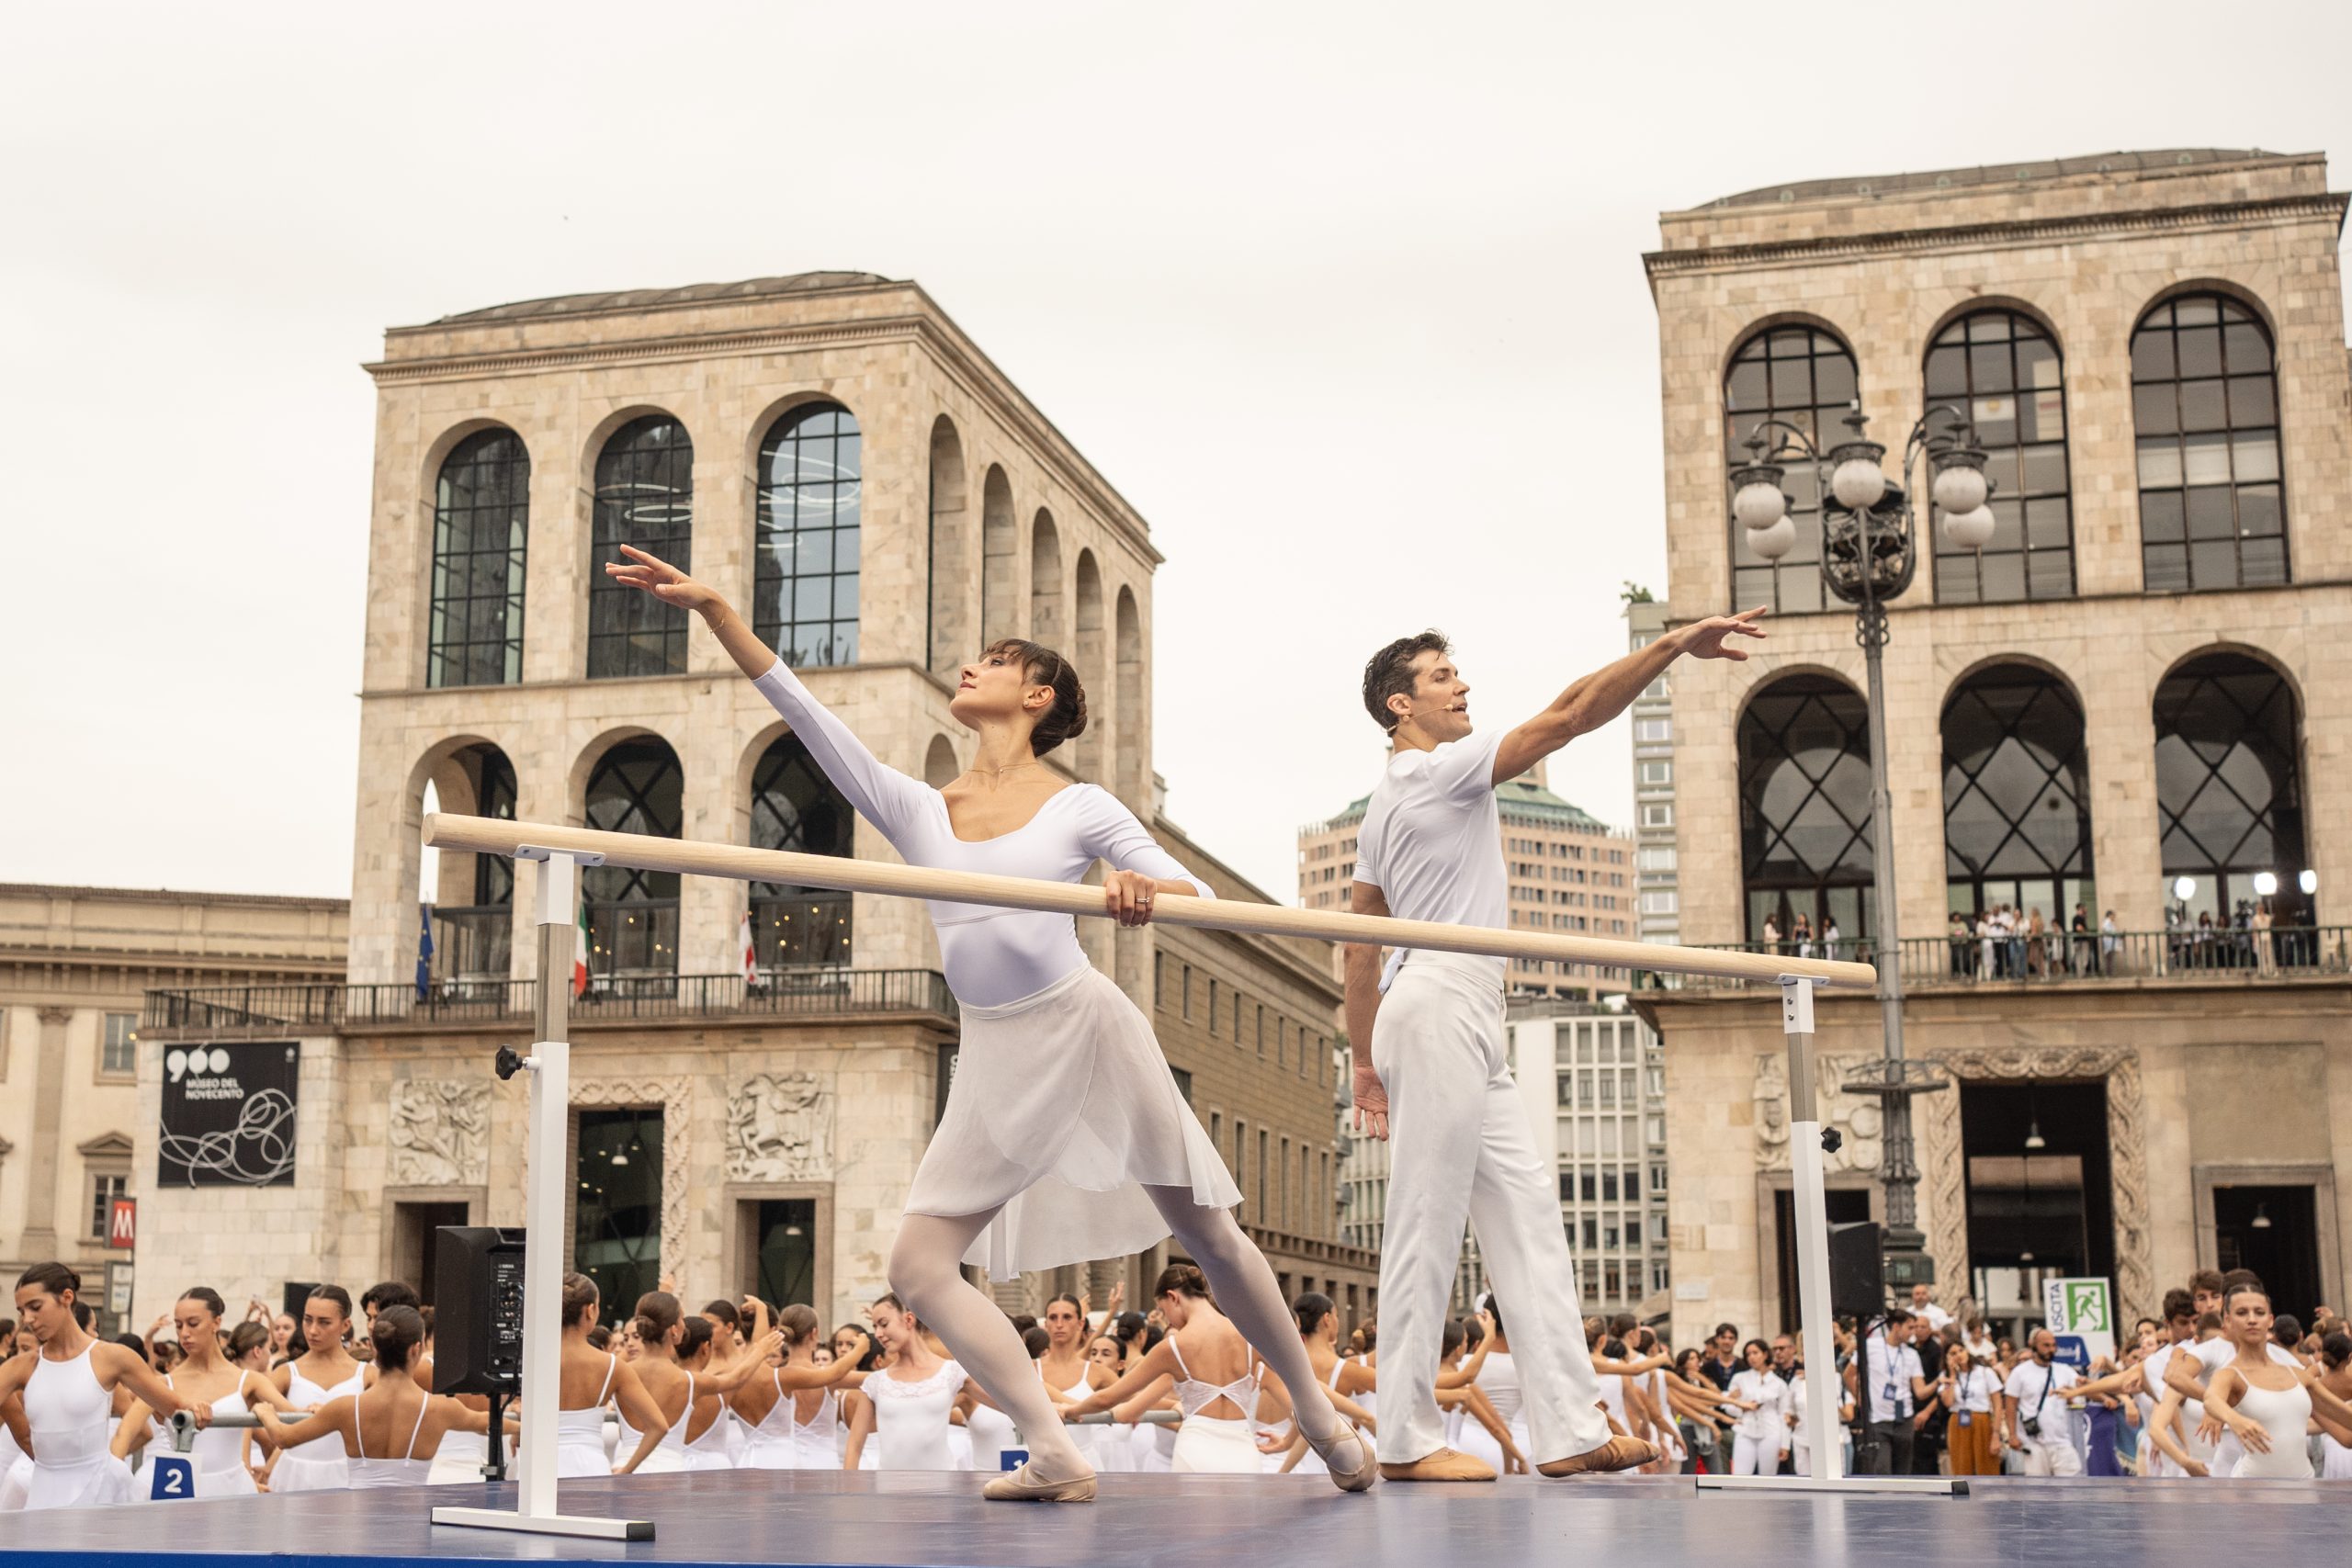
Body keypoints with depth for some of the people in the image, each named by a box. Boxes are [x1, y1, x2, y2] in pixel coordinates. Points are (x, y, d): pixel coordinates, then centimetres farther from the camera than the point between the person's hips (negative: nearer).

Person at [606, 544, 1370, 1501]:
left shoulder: (1080, 808, -1)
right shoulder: (918, 811, 6)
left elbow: (1198, 894, -7)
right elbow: (806, 714, -1)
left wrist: (1144, 890, -31)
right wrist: (712, 609, -8)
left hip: (1088, 1029, -4)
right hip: (995, 1062, 4)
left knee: (1210, 1238, 6)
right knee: (918, 1267, -9)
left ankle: (1317, 1416, 26)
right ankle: (1056, 1460, -7)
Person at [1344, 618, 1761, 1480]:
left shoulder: (1385, 803, 22)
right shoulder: (1441, 768, -5)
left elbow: (1360, 948, 22)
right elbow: (1571, 712, -11)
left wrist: (1367, 1061, 22)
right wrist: (1674, 644, -9)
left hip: (1461, 1021, 10)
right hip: (1441, 1004, -10)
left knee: (1525, 1202, 5)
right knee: (1427, 1224, -8)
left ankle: (1568, 1426, 3)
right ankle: (1407, 1439, -4)